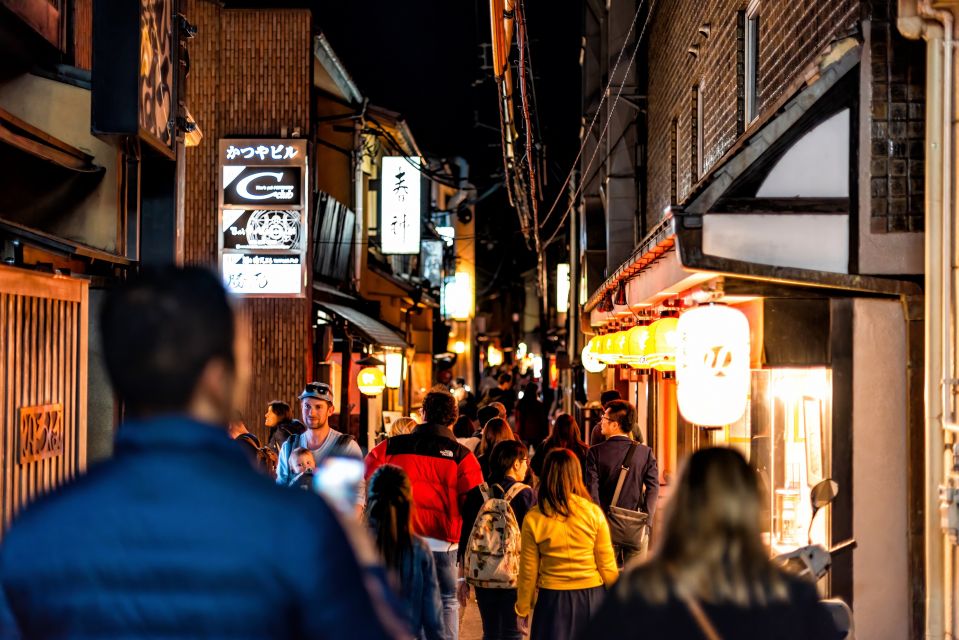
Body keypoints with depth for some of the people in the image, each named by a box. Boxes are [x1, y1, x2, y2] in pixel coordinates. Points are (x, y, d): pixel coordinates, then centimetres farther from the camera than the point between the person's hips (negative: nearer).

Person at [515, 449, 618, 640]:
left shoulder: (533, 518, -7)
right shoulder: (594, 513, -7)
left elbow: (528, 572, -2)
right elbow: (607, 565, -2)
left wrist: (522, 610, 11)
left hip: (553, 598, 0)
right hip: (592, 596, 0)